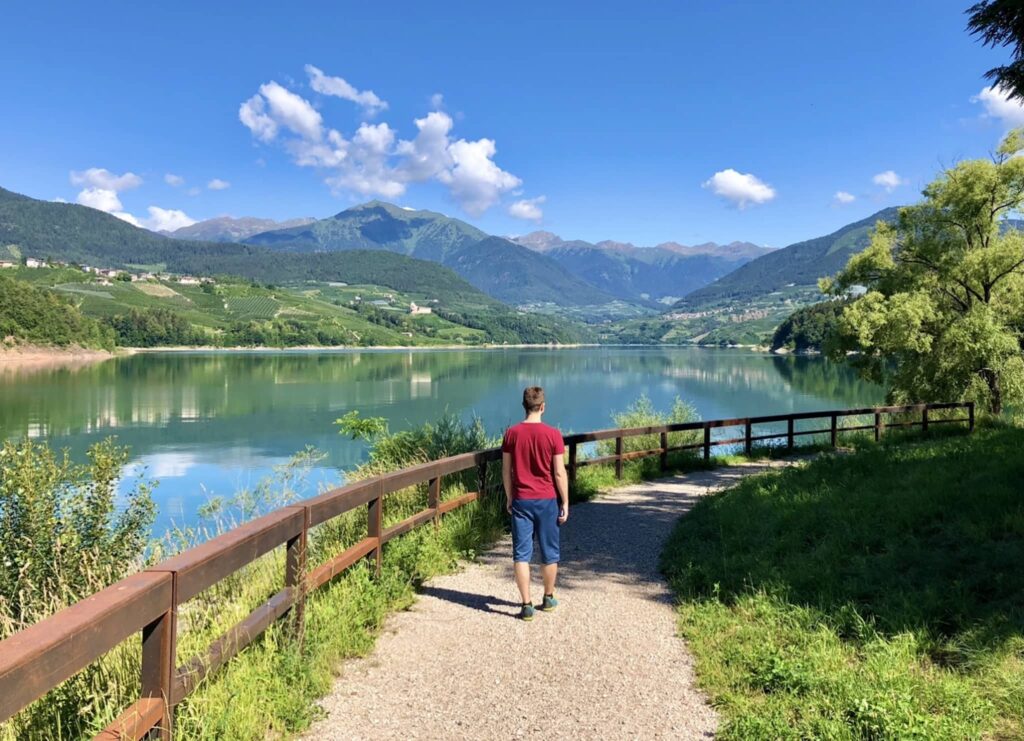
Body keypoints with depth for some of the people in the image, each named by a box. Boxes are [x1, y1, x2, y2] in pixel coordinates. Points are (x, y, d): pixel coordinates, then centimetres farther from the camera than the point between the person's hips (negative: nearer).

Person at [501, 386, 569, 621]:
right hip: (547, 501, -1)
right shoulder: (553, 434, -10)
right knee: (550, 553, 15)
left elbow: (506, 470, 2)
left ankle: (527, 605, 5)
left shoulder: (512, 433, -3)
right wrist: (565, 503, 1)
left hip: (521, 501, 1)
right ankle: (548, 599, 28)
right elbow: (559, 473, -8)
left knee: (521, 554, 6)